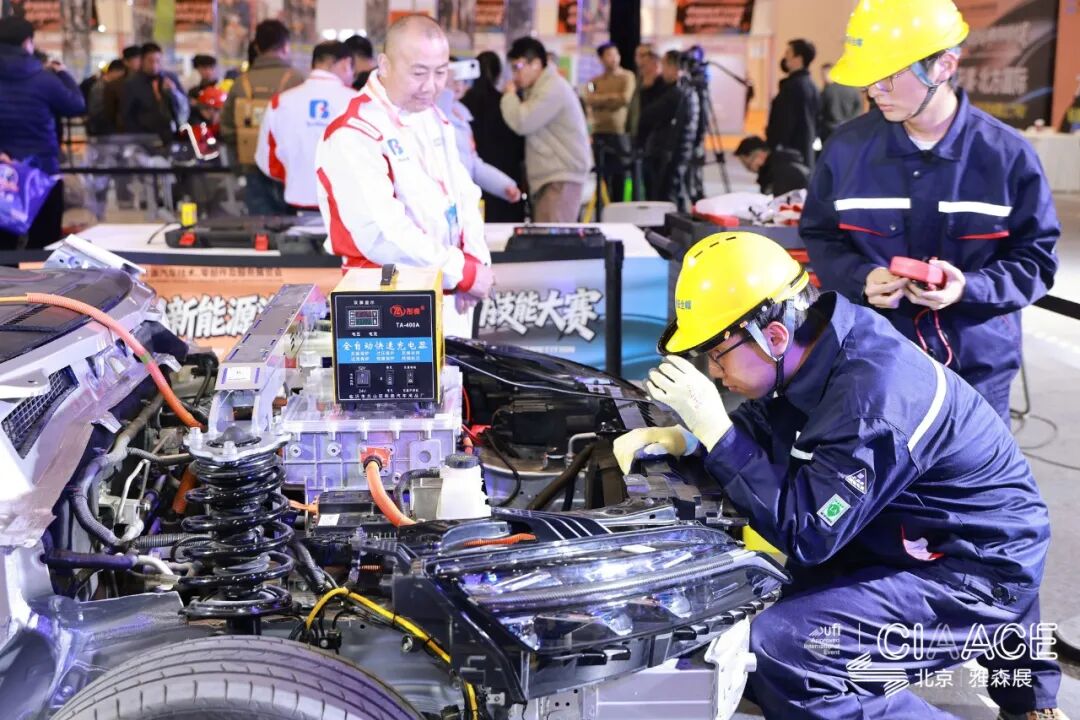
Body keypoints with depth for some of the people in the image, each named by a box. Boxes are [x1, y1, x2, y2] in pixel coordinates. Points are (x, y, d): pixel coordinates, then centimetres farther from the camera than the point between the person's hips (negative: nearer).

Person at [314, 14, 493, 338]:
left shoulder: (435, 120, 10)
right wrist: (465, 272, -18)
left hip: (451, 298, 8)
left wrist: (476, 260, -9)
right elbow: (382, 235, -25)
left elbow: (465, 194, 10)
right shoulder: (353, 136, -17)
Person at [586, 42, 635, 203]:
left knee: (620, 176, -4)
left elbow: (625, 98, -13)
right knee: (602, 176, 1)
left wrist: (601, 100, -4)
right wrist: (612, 96, -9)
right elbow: (589, 100, -3)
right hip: (600, 133, 3)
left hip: (621, 132, -3)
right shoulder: (595, 81, 13)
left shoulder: (627, 76, 3)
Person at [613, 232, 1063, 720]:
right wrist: (684, 438, -9)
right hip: (911, 543, 9)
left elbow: (802, 533, -28)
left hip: (975, 572, -9)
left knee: (778, 651, -24)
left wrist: (712, 427, -30)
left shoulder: (869, 401, -33)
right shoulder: (821, 338, -6)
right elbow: (762, 427, 10)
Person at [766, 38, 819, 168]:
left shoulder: (793, 86, -15)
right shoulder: (811, 86, 14)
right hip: (805, 154, 10)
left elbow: (784, 123, -19)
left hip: (789, 154, -10)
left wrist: (771, 148, -14)